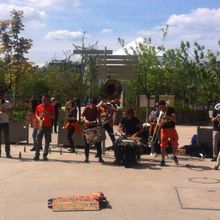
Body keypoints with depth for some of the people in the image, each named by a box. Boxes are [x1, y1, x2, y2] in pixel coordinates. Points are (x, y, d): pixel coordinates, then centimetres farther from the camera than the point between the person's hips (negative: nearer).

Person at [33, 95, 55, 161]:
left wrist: (47, 114, -19)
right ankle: (37, 155, -1)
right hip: (40, 125, 1)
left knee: (47, 141, 0)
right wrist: (38, 118, -6)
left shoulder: (51, 107, 3)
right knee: (38, 140, -5)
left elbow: (53, 116, -1)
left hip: (48, 126, -1)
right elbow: (36, 114, 16)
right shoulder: (38, 107, 10)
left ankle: (45, 155, 6)